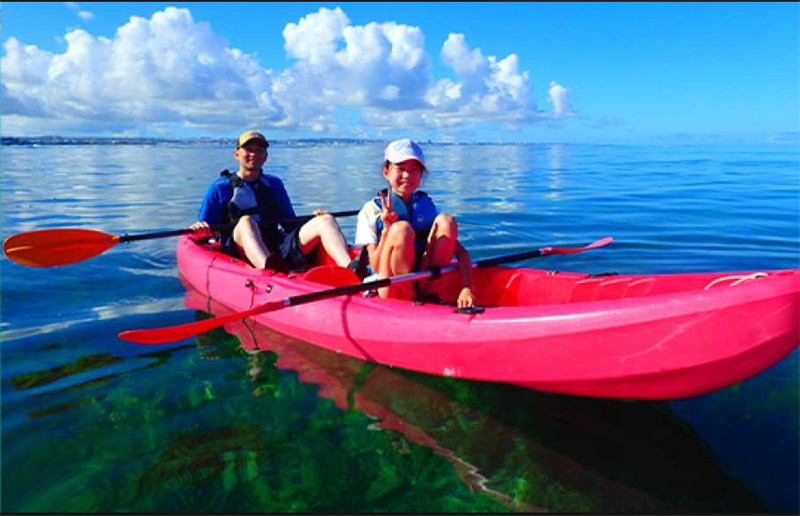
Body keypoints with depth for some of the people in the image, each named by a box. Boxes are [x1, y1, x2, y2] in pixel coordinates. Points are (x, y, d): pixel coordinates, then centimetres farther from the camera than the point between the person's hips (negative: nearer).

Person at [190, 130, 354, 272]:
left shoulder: (274, 184, 27)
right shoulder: (219, 188, 15)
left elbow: (290, 224, 25)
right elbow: (203, 230, 10)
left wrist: (315, 219, 7)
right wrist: (199, 229, -14)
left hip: (279, 250, 4)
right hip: (241, 252, -3)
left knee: (326, 220, -17)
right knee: (245, 221, -36)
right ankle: (269, 271, -68)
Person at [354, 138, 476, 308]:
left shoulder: (427, 206, 7)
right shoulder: (371, 210, -2)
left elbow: (460, 252, -1)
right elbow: (376, 268, -9)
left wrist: (466, 288, -18)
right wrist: (387, 231, -24)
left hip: (423, 281, 3)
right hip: (389, 290, -3)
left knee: (446, 221, -14)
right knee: (402, 229, -28)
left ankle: (430, 294, -13)